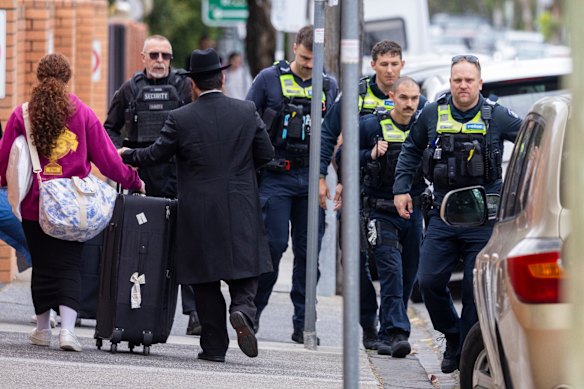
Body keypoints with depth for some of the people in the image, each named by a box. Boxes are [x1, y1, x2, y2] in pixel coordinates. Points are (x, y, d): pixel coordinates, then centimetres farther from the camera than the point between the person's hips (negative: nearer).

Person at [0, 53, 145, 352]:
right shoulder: (82, 114, -4)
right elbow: (107, 158, 0)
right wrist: (133, 182, 14)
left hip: (34, 204, 1)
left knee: (42, 265, 12)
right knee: (69, 266, 1)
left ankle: (42, 328, 21)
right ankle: (67, 328, -14)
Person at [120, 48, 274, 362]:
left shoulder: (180, 118, -7)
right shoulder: (246, 112, -1)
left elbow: (155, 155, 2)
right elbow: (266, 154, 4)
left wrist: (126, 156, 21)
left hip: (199, 213, -1)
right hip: (241, 212, 1)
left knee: (206, 281, 8)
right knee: (243, 271, 9)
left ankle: (214, 345, 8)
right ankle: (243, 312, -21)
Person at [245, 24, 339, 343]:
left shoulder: (329, 86, 11)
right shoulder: (269, 79, 1)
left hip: (312, 178, 3)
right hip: (276, 176, -3)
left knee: (308, 250, 3)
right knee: (274, 244, -8)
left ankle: (303, 323, 7)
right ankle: (254, 310, 8)